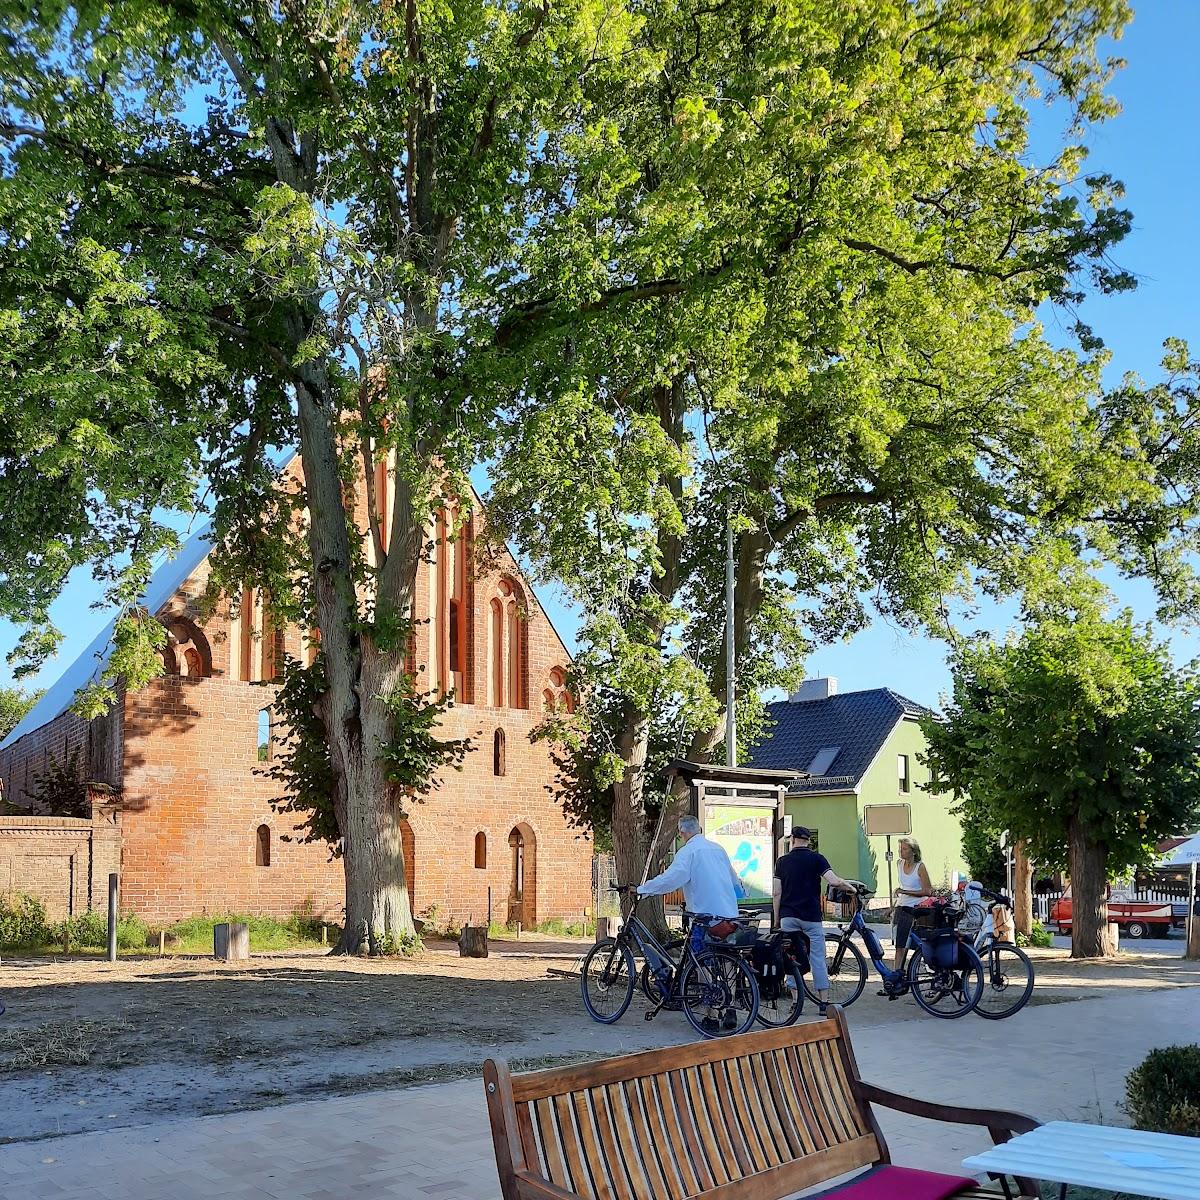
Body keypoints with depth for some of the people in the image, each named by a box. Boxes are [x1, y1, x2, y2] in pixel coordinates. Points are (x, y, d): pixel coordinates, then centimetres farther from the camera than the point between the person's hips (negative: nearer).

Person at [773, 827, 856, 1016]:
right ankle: (824, 1003, 2)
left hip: (788, 916, 1)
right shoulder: (816, 858, -1)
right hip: (811, 916, -1)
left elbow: (777, 893, 3)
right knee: (818, 958, 3)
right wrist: (851, 887, 5)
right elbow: (834, 881, -14)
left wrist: (776, 919, 10)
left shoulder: (782, 861, 5)